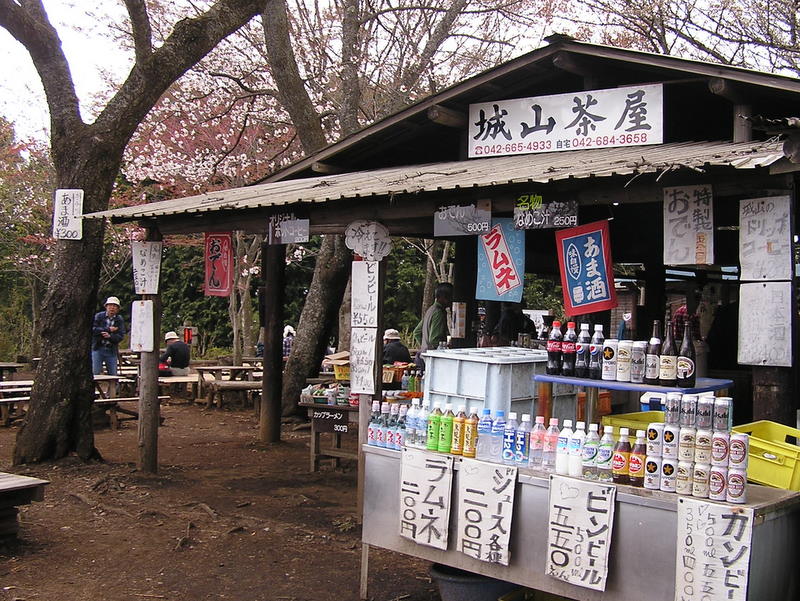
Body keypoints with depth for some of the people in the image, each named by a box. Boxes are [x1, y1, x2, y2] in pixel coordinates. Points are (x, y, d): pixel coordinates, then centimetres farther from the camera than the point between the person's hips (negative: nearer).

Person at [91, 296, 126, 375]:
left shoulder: (119, 320, 5)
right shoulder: (98, 316, 3)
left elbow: (121, 336, -5)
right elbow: (93, 329, -12)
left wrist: (110, 336, -23)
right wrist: (108, 329, -15)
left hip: (111, 350, 1)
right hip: (98, 349, -1)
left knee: (113, 374, 3)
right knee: (95, 373, -3)